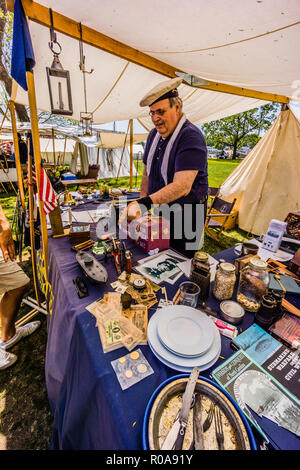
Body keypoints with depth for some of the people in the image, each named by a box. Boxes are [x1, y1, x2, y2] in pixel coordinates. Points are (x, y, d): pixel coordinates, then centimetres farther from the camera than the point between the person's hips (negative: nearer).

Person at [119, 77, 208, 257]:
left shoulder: (191, 137, -17)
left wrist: (145, 203, -39)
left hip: (185, 216, -6)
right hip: (159, 211, 7)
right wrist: (140, 204, 5)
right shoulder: (154, 134, 8)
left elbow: (182, 186, -30)